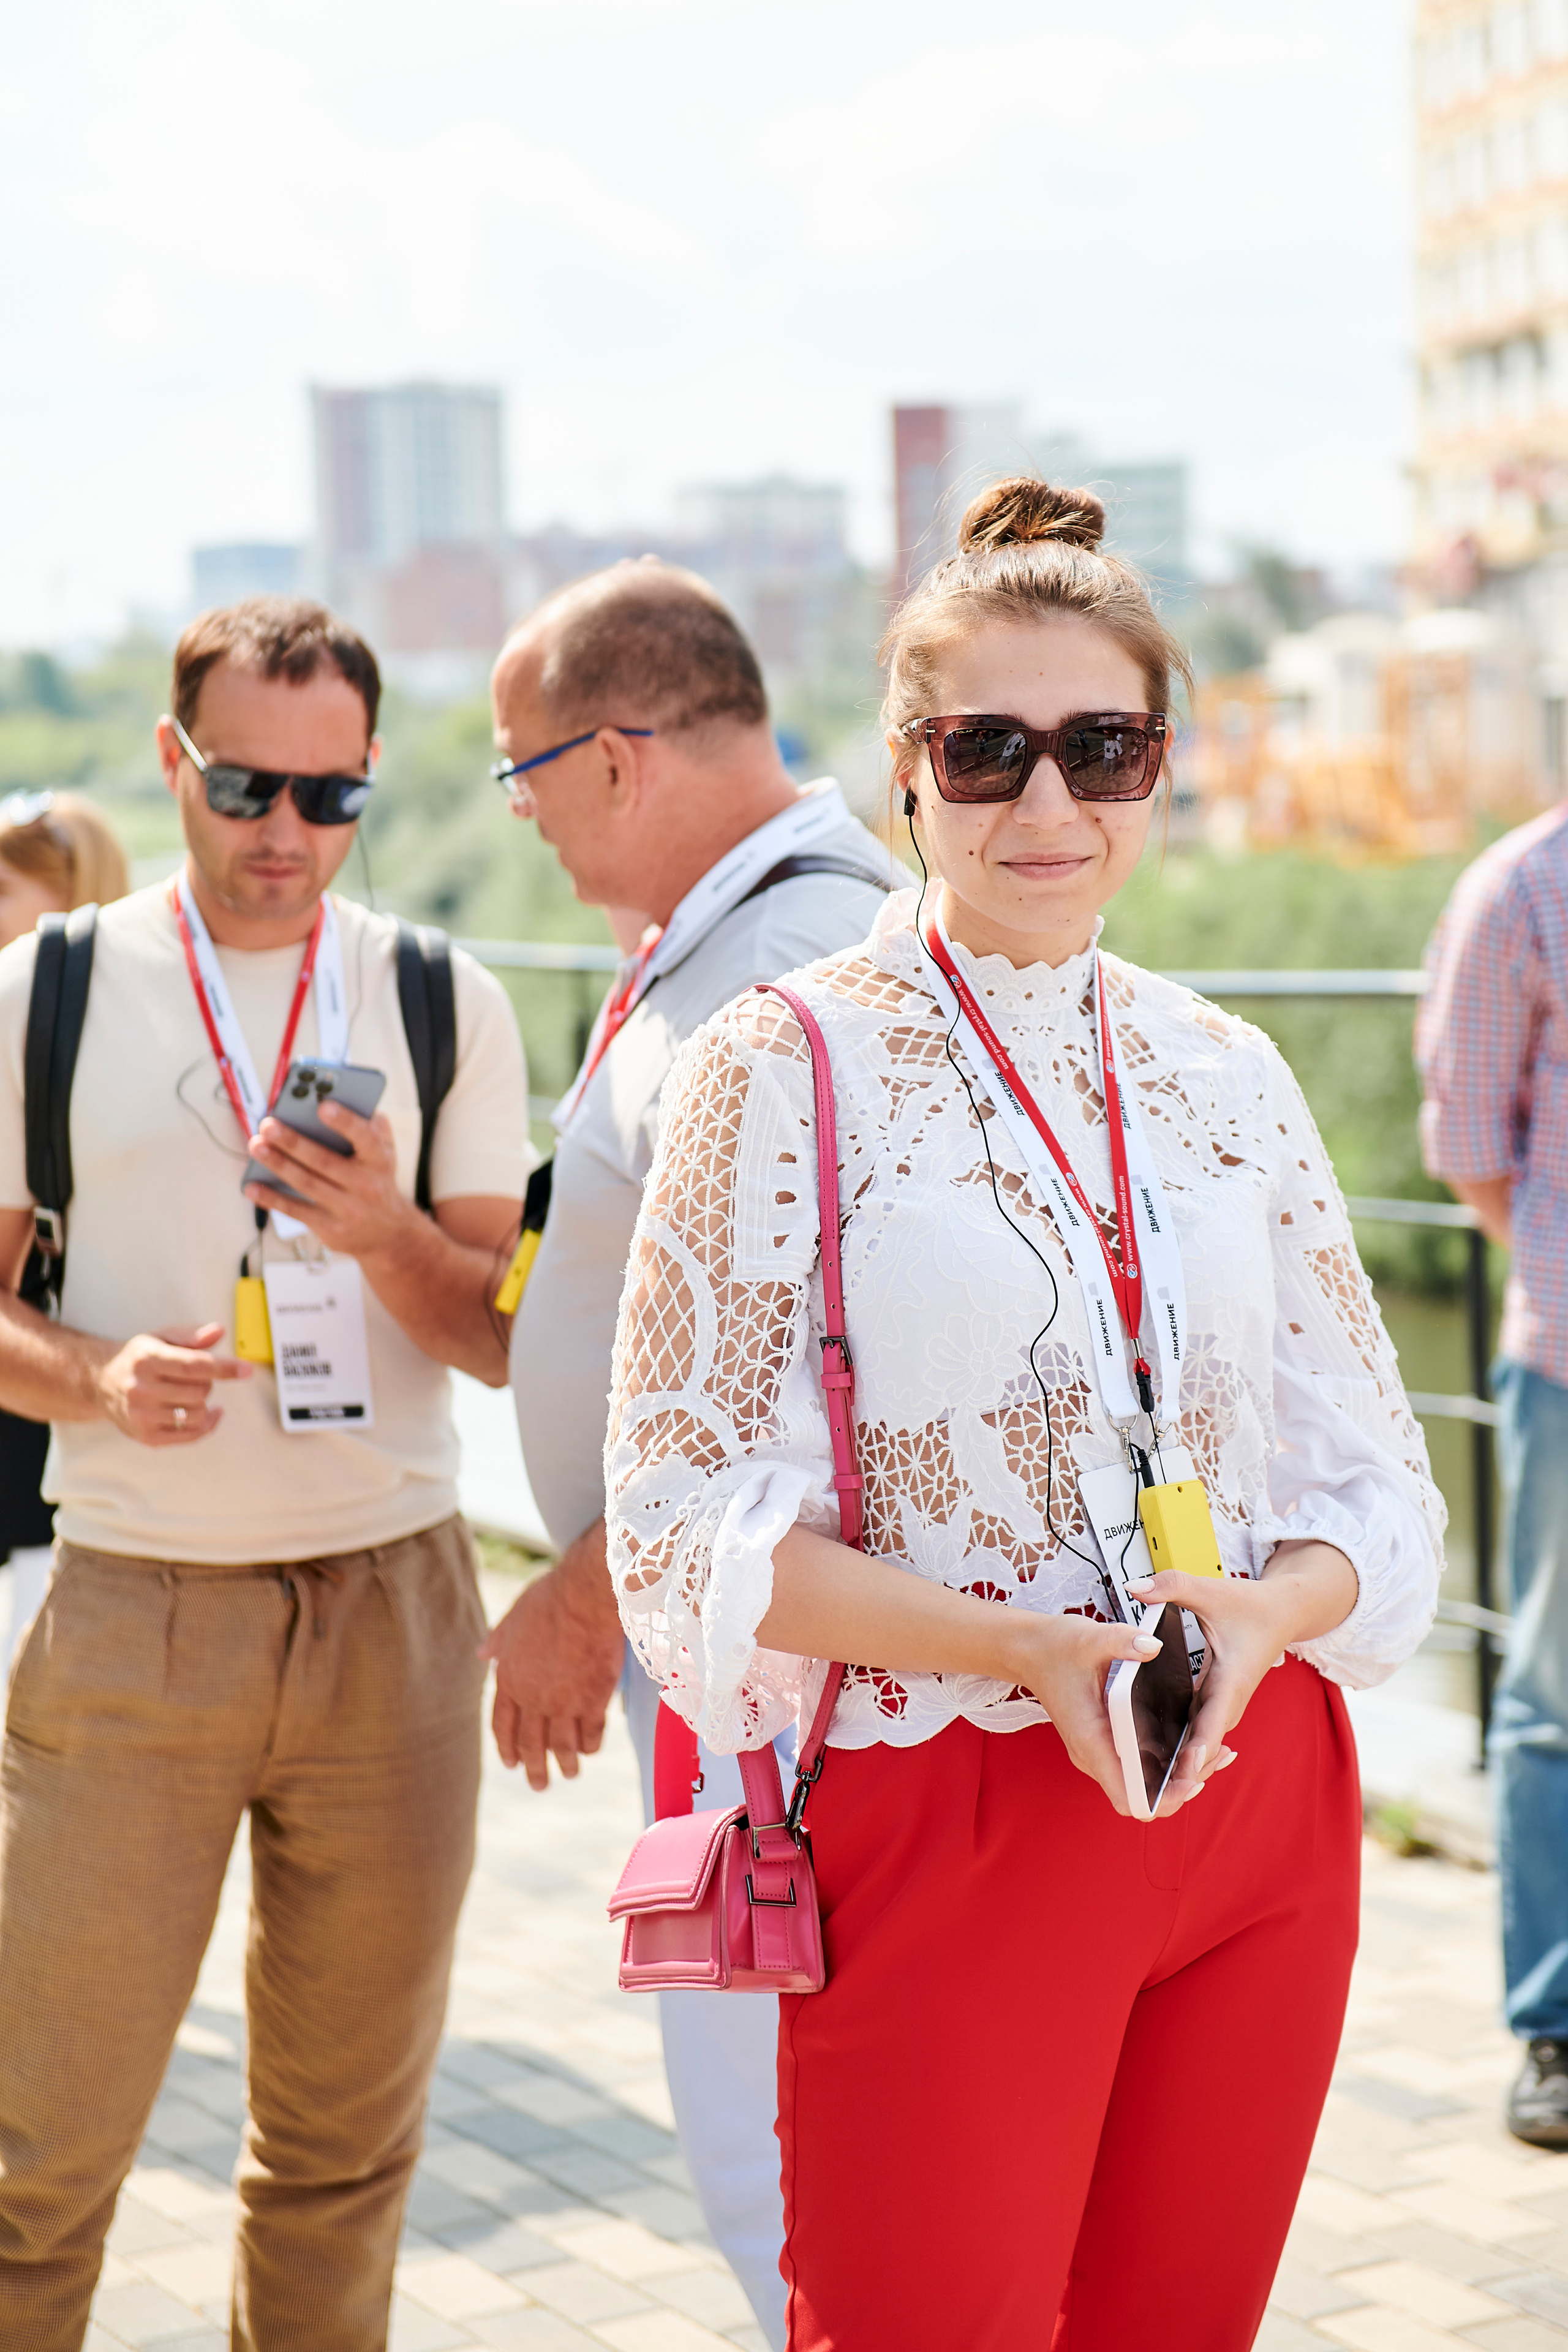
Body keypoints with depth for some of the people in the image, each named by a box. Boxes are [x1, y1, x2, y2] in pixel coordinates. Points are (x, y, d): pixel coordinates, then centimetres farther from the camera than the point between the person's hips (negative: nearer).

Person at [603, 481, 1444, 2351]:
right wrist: (1026, 1647, -20)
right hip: (945, 1826, -4)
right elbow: (688, 1512, -9)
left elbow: (1368, 1476, 10)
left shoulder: (1225, 1075, 8)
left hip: (1256, 1804, 5)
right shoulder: (787, 1070, -6)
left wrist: (1265, 1614, -12)